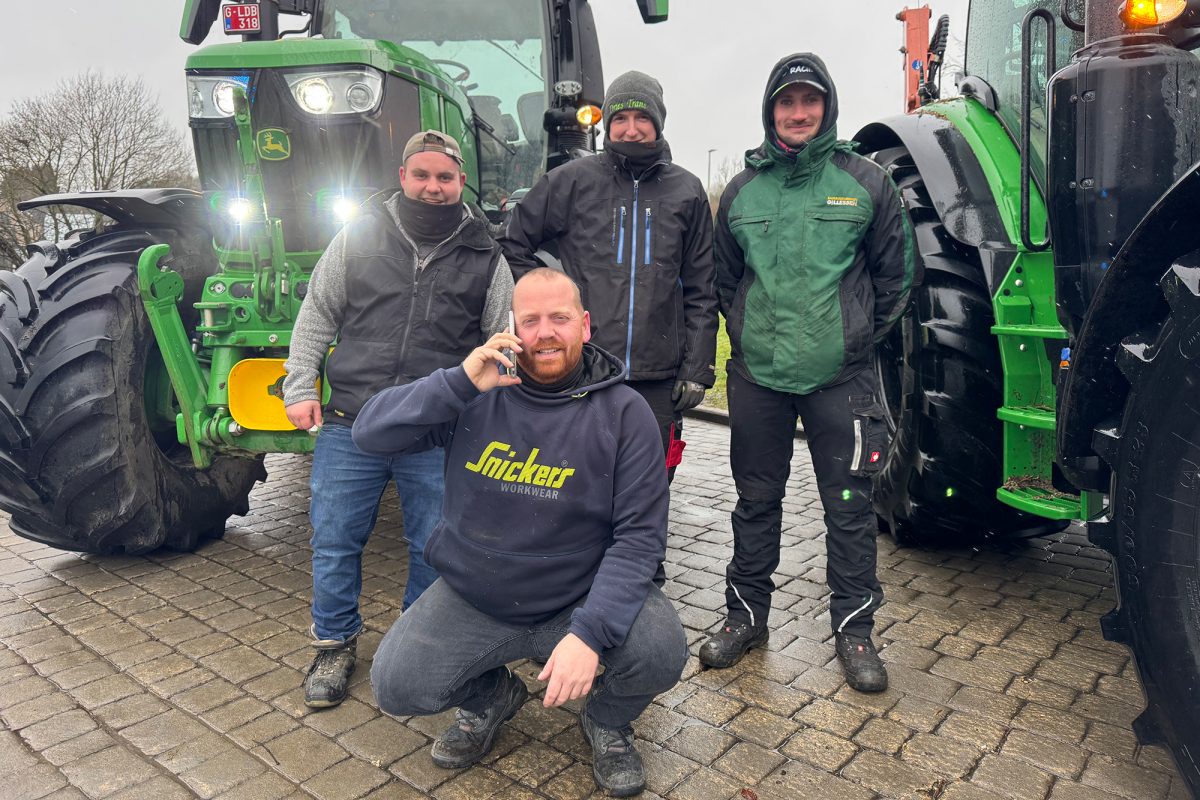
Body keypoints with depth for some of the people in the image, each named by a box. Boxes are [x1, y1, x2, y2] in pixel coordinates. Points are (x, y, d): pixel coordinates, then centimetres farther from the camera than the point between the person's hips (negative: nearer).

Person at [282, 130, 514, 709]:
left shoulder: (484, 257, 5)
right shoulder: (358, 238, 6)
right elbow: (316, 318, 10)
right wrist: (300, 388, 3)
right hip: (349, 424, 1)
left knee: (434, 548, 9)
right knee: (335, 540, 9)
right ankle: (335, 644, 29)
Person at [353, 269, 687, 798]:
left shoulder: (623, 412, -11)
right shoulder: (477, 392, -5)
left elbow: (639, 534, -15)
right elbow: (369, 433, -10)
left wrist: (591, 631, -28)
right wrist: (460, 382, -25)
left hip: (582, 596, -1)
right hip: (472, 597, 2)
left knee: (662, 652, -25)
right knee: (395, 686, -14)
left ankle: (606, 721, 12)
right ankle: (490, 698, 21)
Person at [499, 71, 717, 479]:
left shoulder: (687, 191, 10)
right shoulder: (571, 181, 4)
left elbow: (700, 292, 10)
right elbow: (512, 245, 13)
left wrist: (697, 369, 5)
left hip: (657, 382, 2)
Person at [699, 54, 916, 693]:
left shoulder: (865, 182, 1)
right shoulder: (742, 190, 7)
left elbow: (895, 271, 9)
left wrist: (862, 336, 6)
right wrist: (748, 335, 10)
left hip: (840, 377, -2)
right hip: (758, 376, 2)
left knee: (849, 507, 5)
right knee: (756, 501, 12)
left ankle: (853, 628, 22)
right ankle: (746, 616, 28)